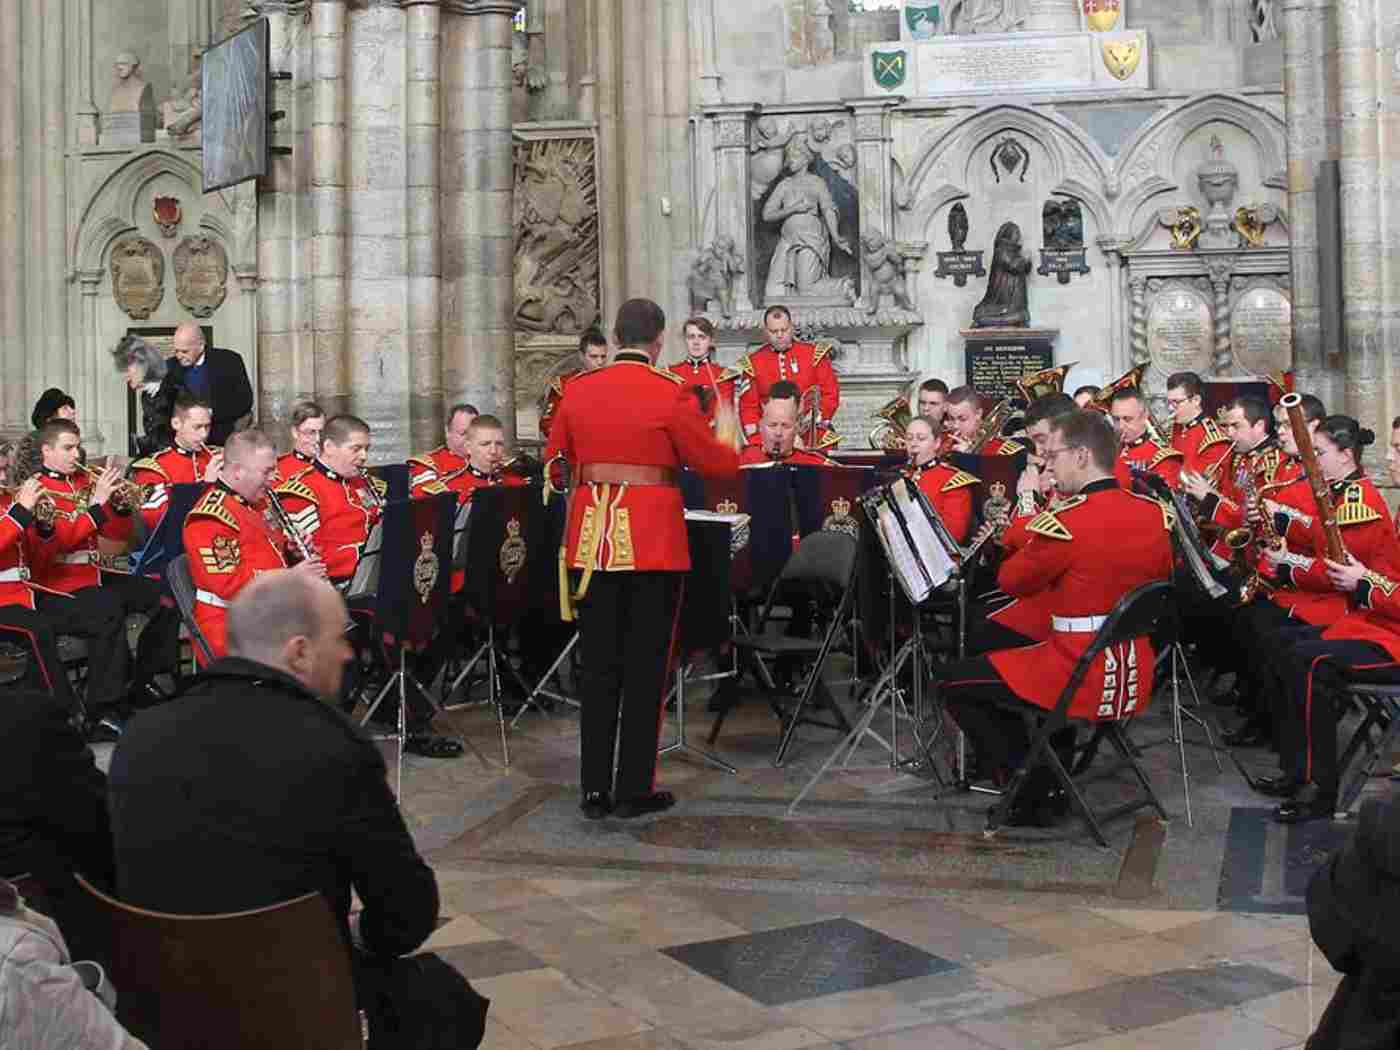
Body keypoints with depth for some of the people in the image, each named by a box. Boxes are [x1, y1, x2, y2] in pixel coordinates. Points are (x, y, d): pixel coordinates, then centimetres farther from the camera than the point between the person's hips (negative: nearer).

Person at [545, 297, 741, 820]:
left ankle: (595, 788, 13)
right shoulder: (672, 393, -9)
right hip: (653, 538, -4)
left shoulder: (578, 391, 4)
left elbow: (554, 460, 16)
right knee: (645, 665, 4)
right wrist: (726, 430, 18)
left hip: (595, 537, 4)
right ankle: (634, 790, 9)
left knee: (599, 664, 10)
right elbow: (717, 464, -2)